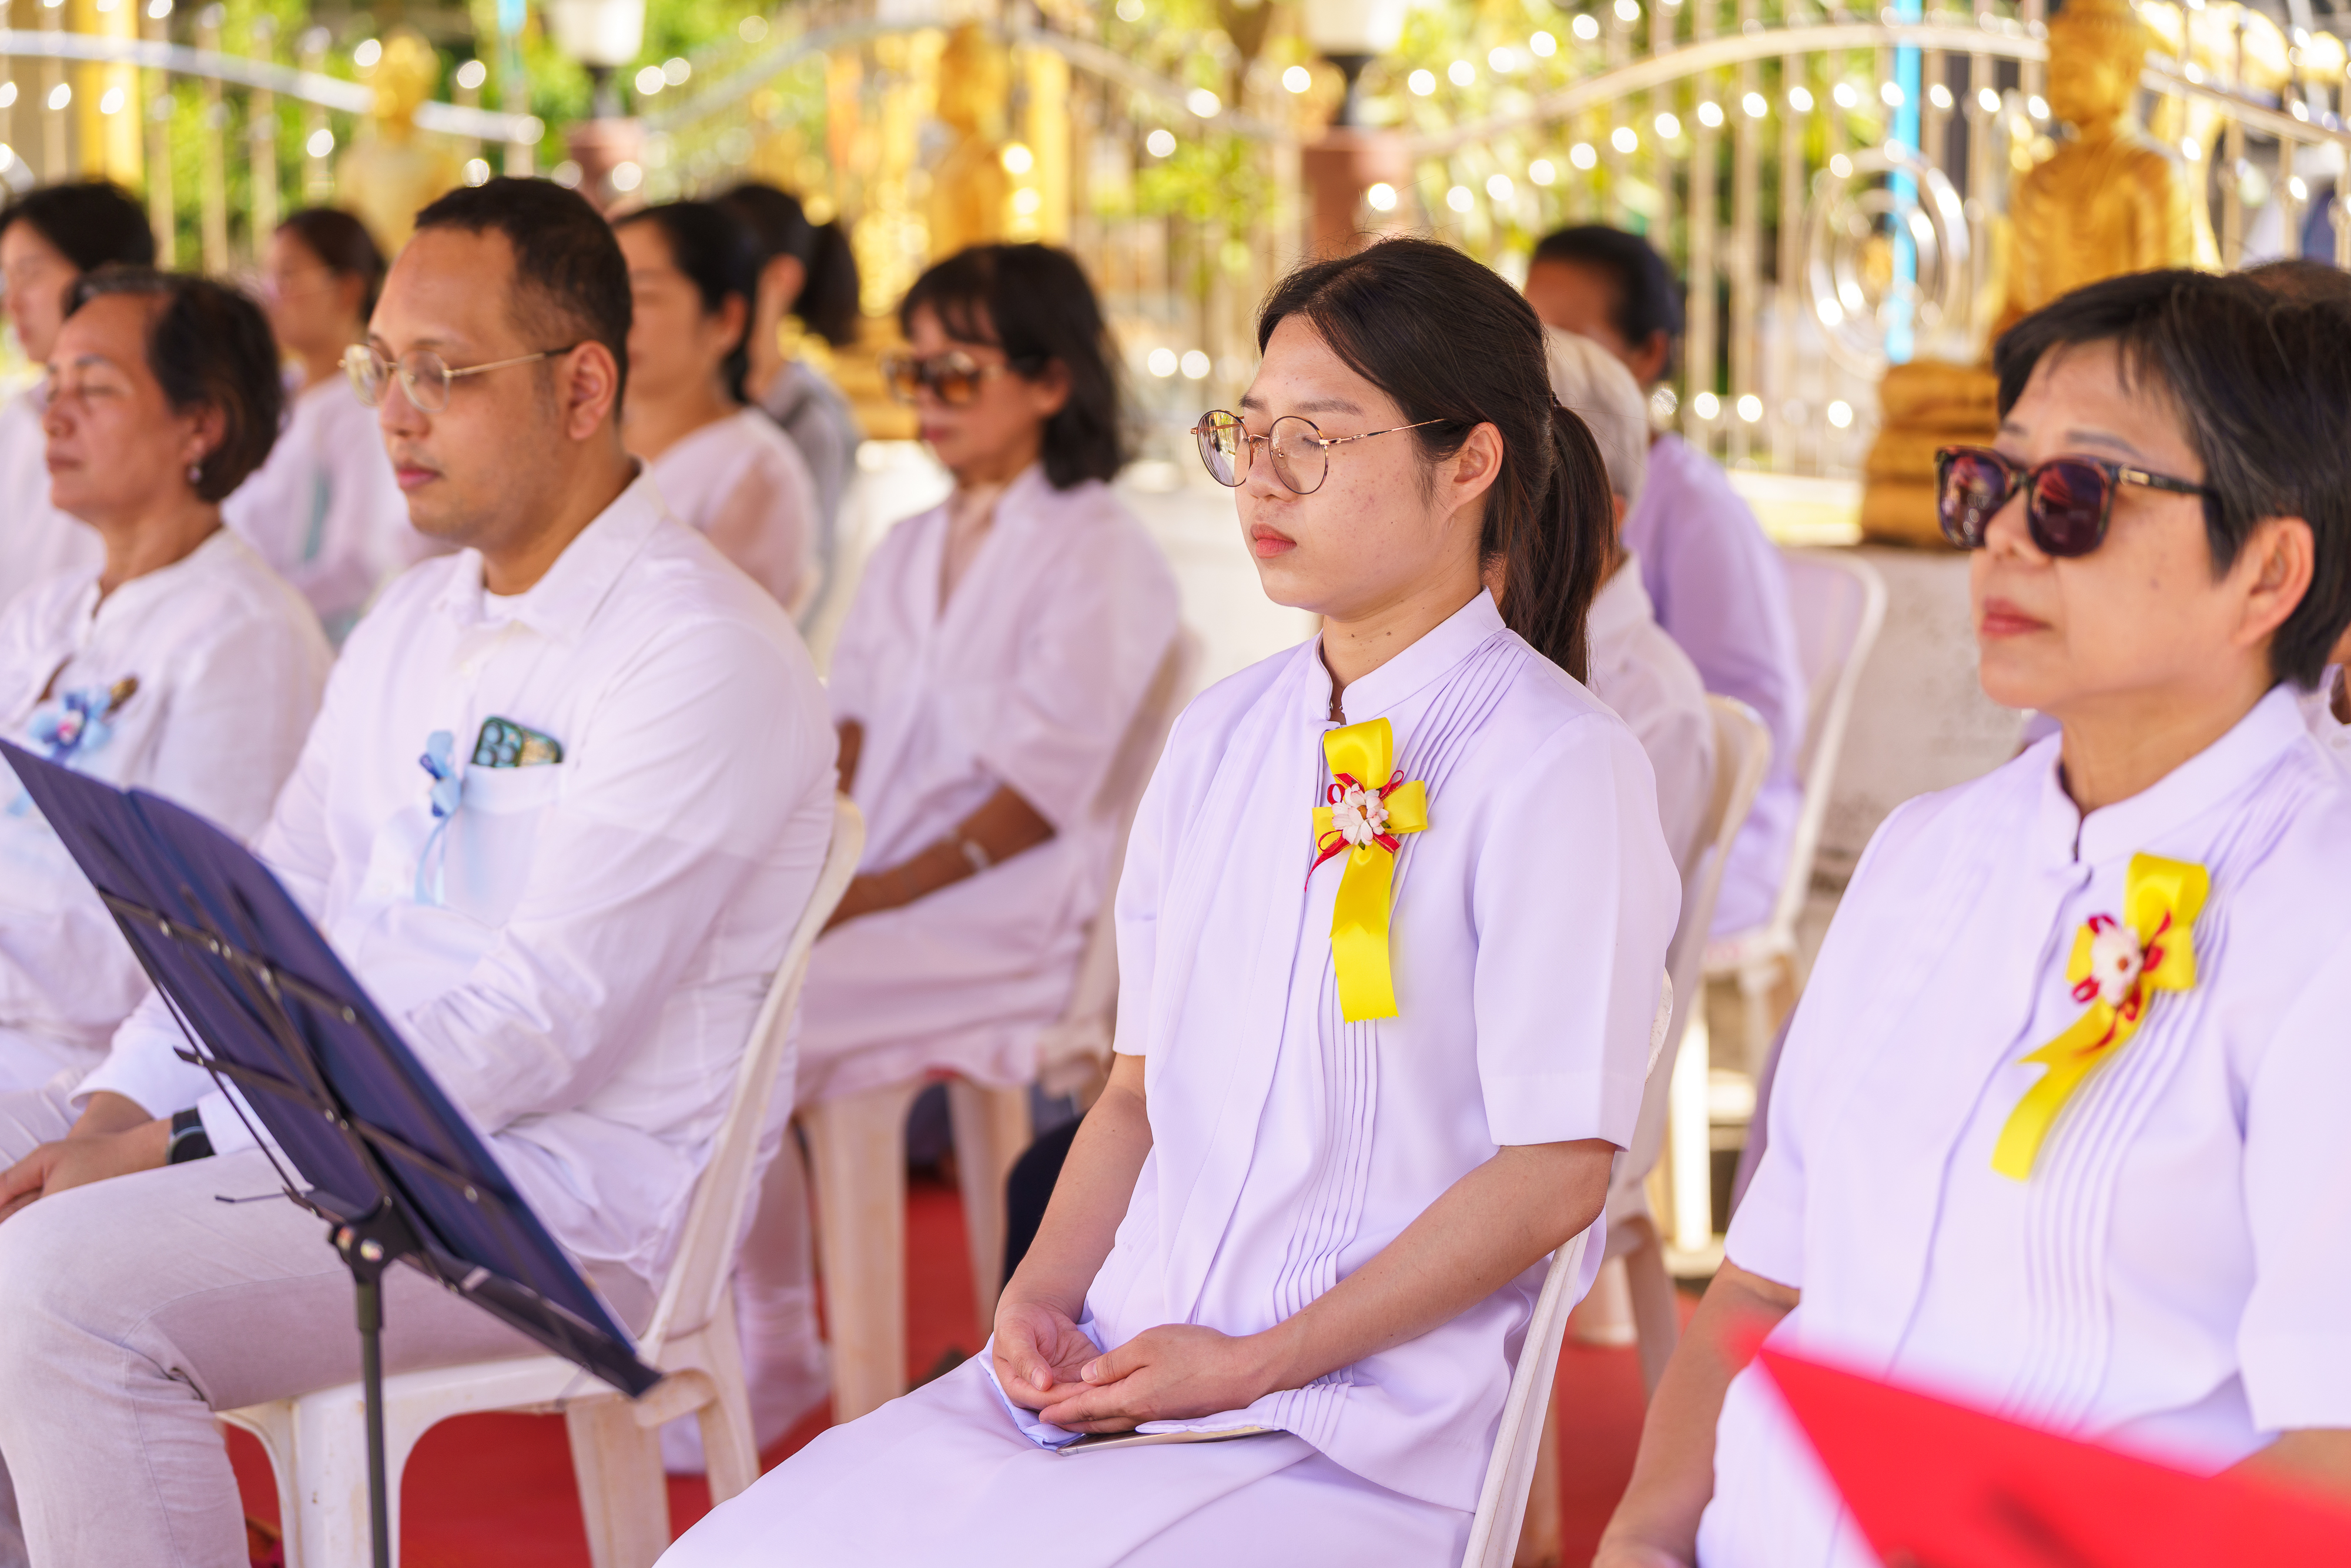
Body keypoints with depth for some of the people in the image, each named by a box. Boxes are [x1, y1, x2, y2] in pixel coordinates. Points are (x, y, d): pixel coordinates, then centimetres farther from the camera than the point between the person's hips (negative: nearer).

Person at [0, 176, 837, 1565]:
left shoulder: (705, 652, -14)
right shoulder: (411, 623, 16)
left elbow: (535, 1026, -20)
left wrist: (176, 1152, -20)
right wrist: (114, 1113, -2)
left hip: (568, 1191, -9)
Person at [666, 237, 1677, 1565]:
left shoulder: (1555, 766, -7)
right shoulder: (1221, 739, 15)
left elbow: (1556, 1168, -10)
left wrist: (1254, 1362, -13)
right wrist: (1045, 1294, 0)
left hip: (1359, 1429, -6)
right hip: (1111, 1371, 6)